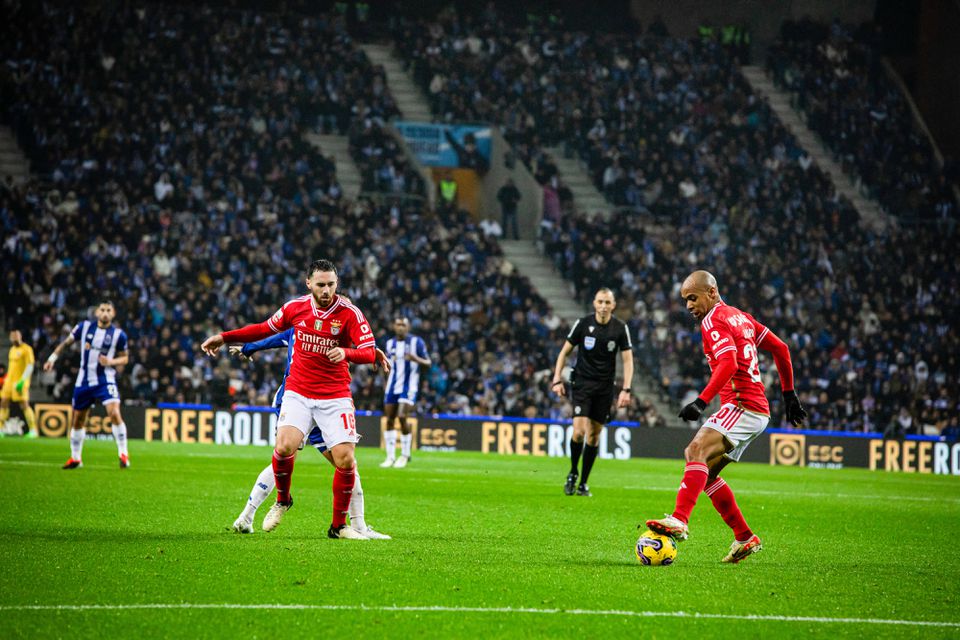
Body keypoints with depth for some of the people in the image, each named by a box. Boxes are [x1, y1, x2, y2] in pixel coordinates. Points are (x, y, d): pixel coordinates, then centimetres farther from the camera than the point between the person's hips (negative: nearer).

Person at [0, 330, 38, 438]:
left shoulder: (26, 349, -7)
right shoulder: (12, 349, 17)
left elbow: (30, 366, -13)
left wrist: (22, 380, -21)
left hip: (20, 382, -8)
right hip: (10, 380, 8)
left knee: (24, 405, -11)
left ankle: (33, 430, -6)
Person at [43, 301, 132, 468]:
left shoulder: (118, 334, -4)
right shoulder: (84, 327, -1)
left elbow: (125, 358, 5)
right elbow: (66, 343, 11)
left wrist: (110, 362, -14)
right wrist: (52, 358, 3)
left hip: (105, 380, -3)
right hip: (84, 380, 3)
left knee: (114, 413, -23)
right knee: (77, 420, 10)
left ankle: (123, 453, -13)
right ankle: (75, 458, 26)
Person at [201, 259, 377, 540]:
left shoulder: (350, 313, -9)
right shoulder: (295, 307, 0)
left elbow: (369, 353, -14)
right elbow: (265, 329, 16)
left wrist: (346, 353, -35)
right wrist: (225, 337, 14)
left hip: (335, 397, -1)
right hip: (298, 393, 1)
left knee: (345, 459, -11)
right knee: (285, 446, -20)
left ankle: (339, 525, 7)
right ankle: (282, 501, 10)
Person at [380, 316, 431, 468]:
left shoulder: (416, 342, -3)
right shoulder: (389, 344, 11)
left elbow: (428, 363, -3)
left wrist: (416, 359, -24)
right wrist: (386, 383, 14)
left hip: (409, 387, -5)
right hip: (393, 386, 5)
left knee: (402, 417, -17)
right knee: (389, 420, -1)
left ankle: (405, 455, -3)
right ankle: (390, 456, 6)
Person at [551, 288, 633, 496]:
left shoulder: (620, 329, -3)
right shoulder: (583, 323, -6)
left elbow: (628, 360, 2)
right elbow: (564, 352, 3)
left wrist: (625, 390, -8)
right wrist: (557, 380, -4)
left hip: (605, 387, 2)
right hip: (582, 383, -2)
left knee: (594, 434, 3)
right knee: (579, 431, -16)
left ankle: (584, 483, 14)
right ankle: (572, 473, 7)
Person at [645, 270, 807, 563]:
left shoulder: (713, 321, -8)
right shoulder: (740, 316, 21)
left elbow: (728, 364, -24)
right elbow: (780, 348, 25)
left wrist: (701, 402, -30)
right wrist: (789, 394, 28)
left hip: (742, 404, -10)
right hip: (757, 410, 10)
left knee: (697, 450, -28)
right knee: (705, 472, 12)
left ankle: (679, 521, -47)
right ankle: (744, 538, 16)